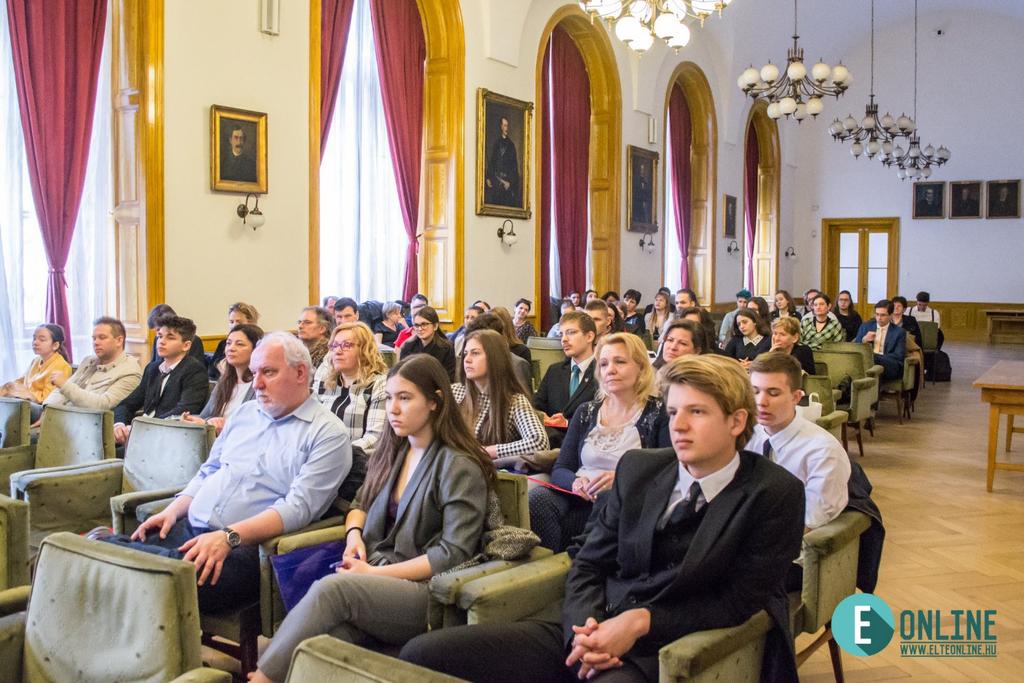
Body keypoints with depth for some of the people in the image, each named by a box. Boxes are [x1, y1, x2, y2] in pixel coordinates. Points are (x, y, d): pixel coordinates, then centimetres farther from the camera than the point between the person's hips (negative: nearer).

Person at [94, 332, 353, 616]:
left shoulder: (328, 434, -3)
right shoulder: (245, 413, 20)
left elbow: (298, 507, -14)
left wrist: (229, 537, -24)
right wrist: (171, 512, 6)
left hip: (245, 549, -6)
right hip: (188, 529, 6)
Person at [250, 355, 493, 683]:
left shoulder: (460, 467, -7)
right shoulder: (391, 451, 15)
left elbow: (453, 554, -12)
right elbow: (361, 505, 27)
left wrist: (375, 572, -14)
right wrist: (354, 533, 2)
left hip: (425, 591, -5)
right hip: (375, 577, 5)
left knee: (331, 588, -33)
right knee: (326, 635, -31)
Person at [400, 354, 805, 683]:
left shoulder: (775, 495, -2)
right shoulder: (638, 468, 10)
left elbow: (740, 601, -4)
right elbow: (588, 566, 12)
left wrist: (640, 622, -14)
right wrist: (585, 628, -9)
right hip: (596, 626, 5)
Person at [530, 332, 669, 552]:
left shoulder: (658, 412, 5)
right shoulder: (586, 412, 18)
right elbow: (559, 470, 12)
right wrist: (576, 482, -12)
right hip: (579, 499, 3)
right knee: (536, 499, -29)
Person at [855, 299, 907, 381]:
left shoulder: (899, 332, 12)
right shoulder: (865, 326, 20)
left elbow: (899, 356, 0)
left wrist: (877, 357, -13)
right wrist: (864, 340, -4)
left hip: (889, 367, -1)